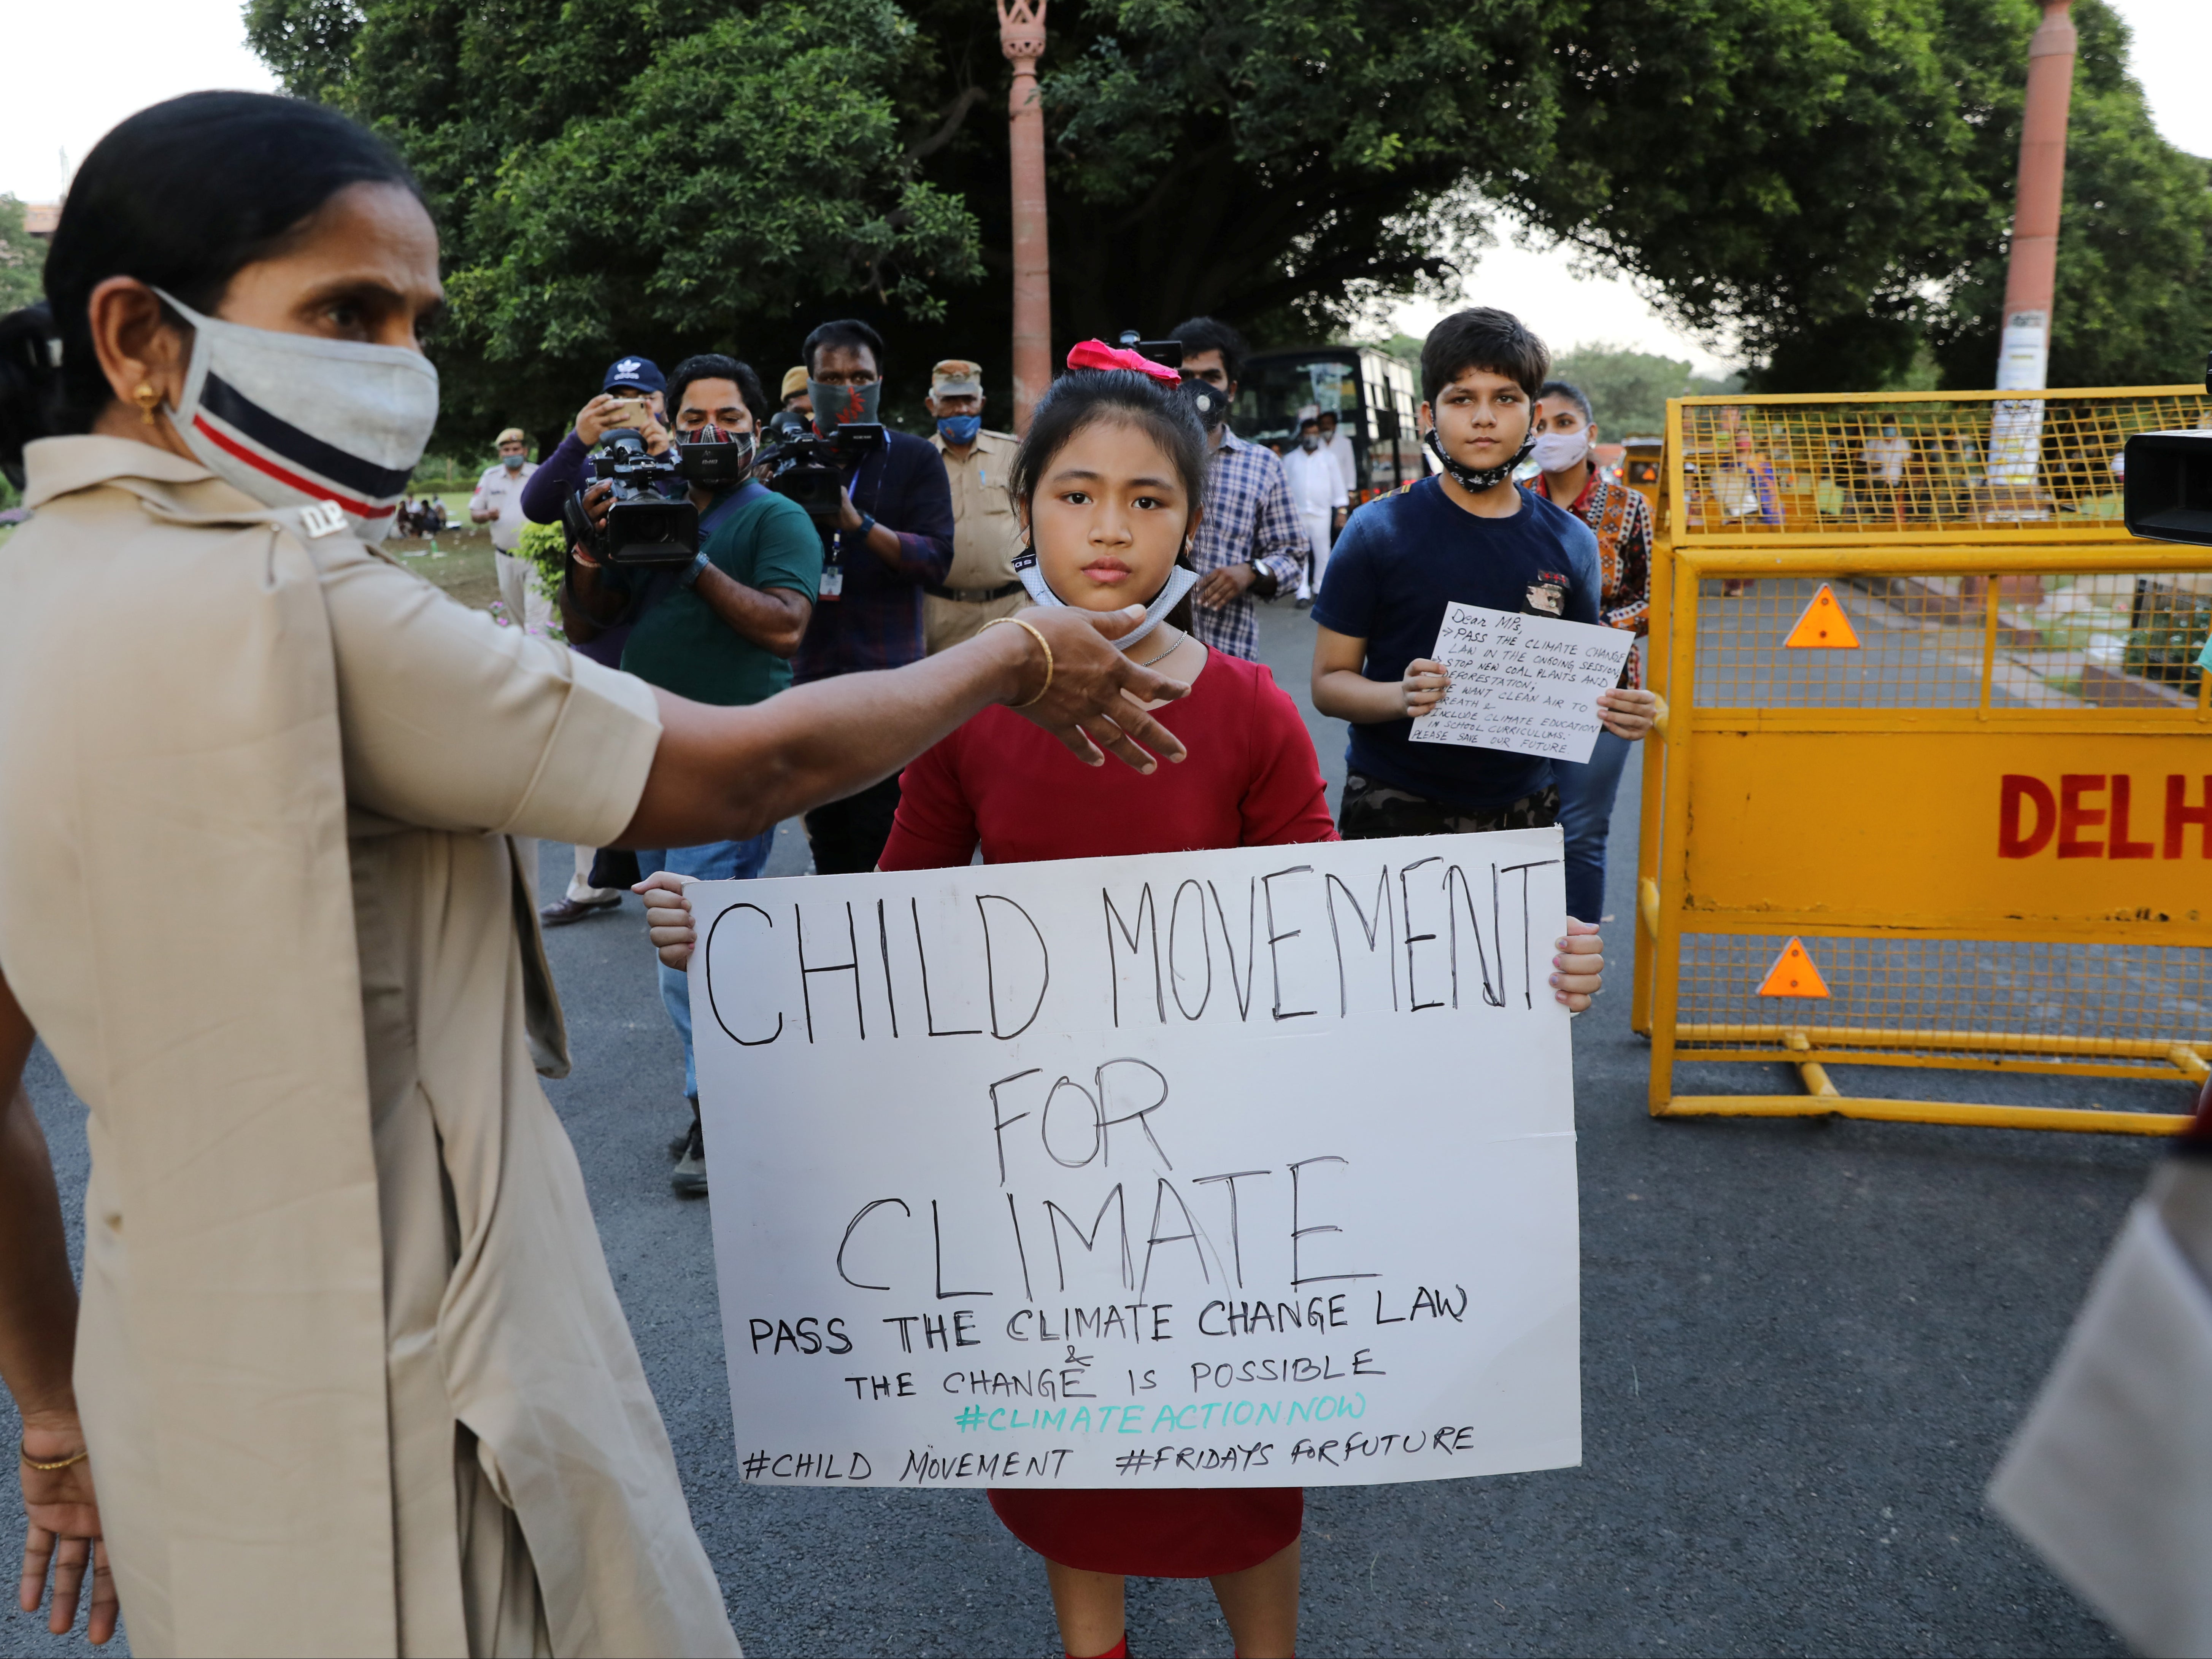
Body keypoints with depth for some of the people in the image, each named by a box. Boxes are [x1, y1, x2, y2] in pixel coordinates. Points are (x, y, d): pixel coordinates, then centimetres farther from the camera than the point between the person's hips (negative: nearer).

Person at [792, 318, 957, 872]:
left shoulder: (914, 460, 3)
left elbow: (937, 560, -9)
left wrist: (859, 523, -21)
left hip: (888, 684, -3)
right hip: (809, 677, 4)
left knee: (885, 846, -6)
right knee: (827, 843, 9)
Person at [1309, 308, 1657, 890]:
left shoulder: (1569, 542, 5)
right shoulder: (1379, 531, -6)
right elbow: (1329, 681, -6)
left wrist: (1619, 711, -10)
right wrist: (1402, 696, -25)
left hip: (1522, 807, 3)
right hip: (1394, 810, -3)